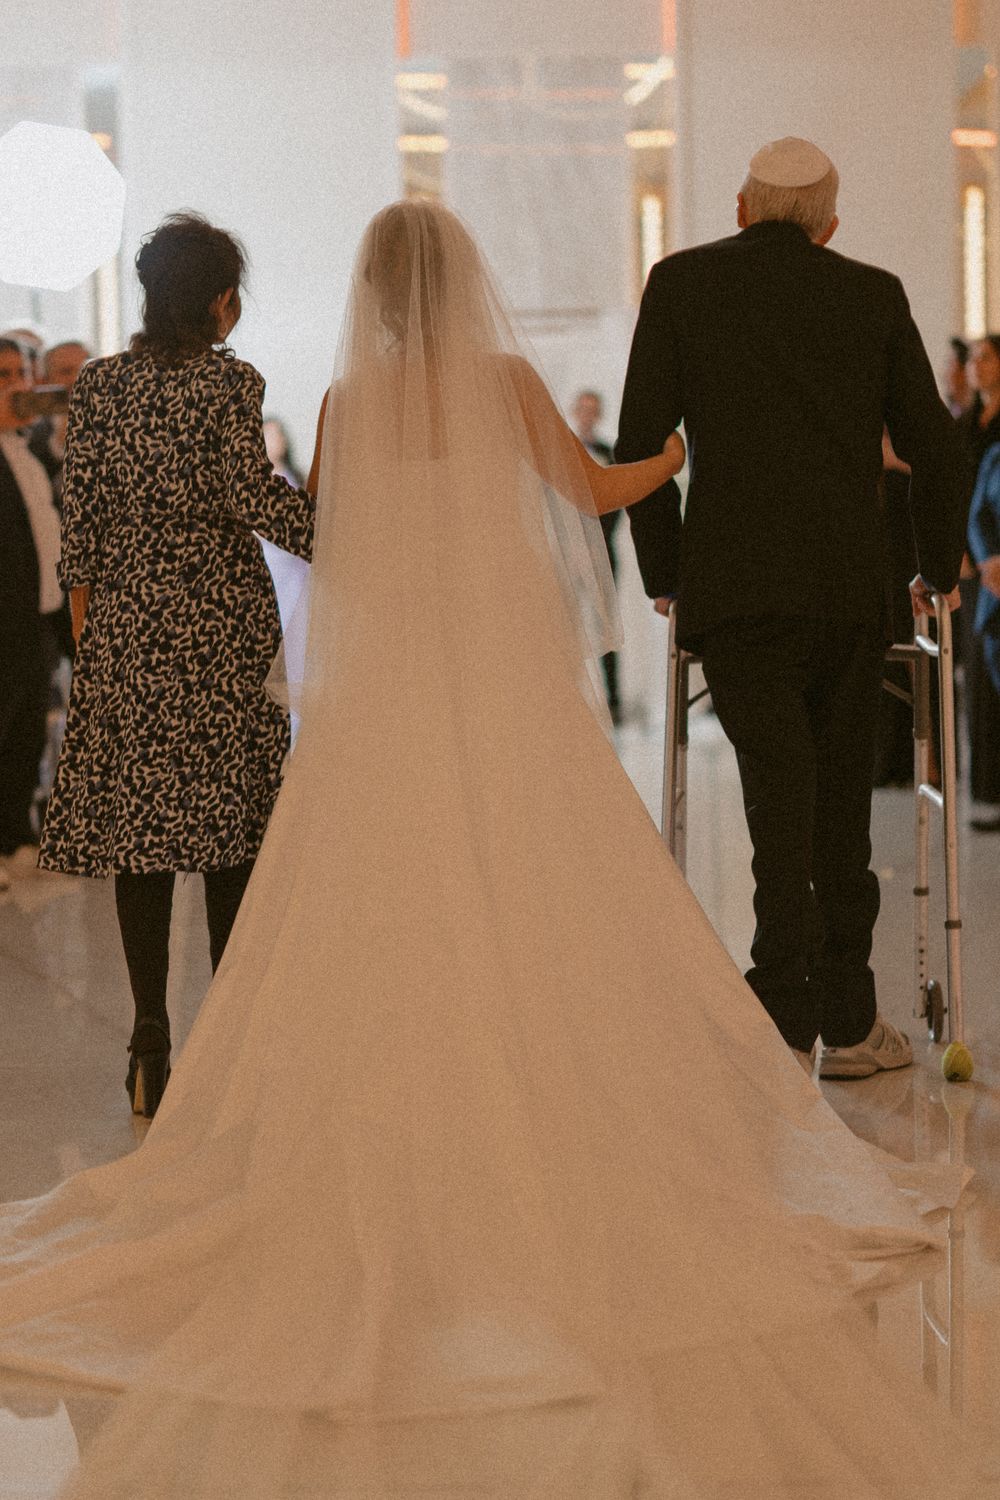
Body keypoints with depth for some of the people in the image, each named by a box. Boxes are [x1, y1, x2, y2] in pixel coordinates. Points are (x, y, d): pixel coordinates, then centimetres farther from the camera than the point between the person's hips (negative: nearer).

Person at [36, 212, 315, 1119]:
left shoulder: (99, 384, 5)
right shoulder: (229, 382, -6)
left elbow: (80, 508, 6)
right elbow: (252, 495, -15)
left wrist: (83, 610, 13)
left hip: (126, 625, 3)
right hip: (221, 623, -3)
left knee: (138, 821, 5)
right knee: (233, 829, 5)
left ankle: (151, 1052, 4)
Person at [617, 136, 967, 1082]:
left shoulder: (682, 282, 6)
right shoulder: (874, 295, 9)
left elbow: (639, 442, 4)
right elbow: (933, 445, 9)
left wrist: (663, 575, 13)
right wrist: (938, 572, 21)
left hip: (738, 590, -1)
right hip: (852, 588, 2)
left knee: (778, 796, -3)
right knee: (842, 801, 11)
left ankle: (787, 1023, -10)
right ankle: (848, 1021, 18)